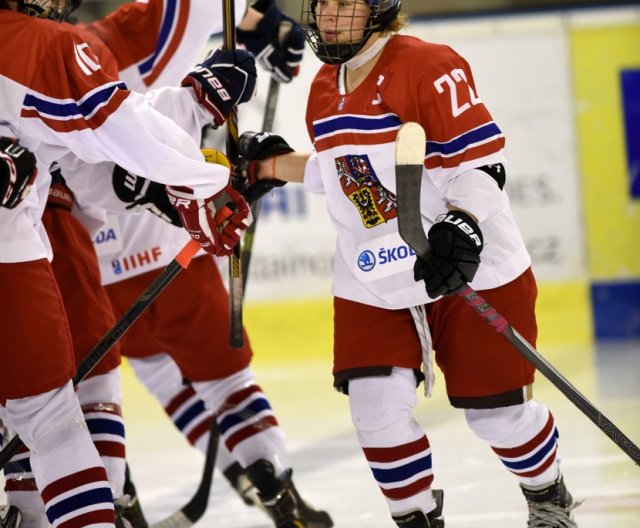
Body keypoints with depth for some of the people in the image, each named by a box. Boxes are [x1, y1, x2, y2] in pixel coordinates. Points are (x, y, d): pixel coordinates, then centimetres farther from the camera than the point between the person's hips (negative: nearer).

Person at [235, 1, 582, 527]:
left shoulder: (429, 66, -16)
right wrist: (271, 163, 13)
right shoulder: (325, 89, 7)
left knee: (497, 409, 3)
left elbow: (480, 162, -19)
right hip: (372, 280, 6)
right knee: (376, 406, -8)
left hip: (469, 266, -6)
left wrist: (463, 227, -33)